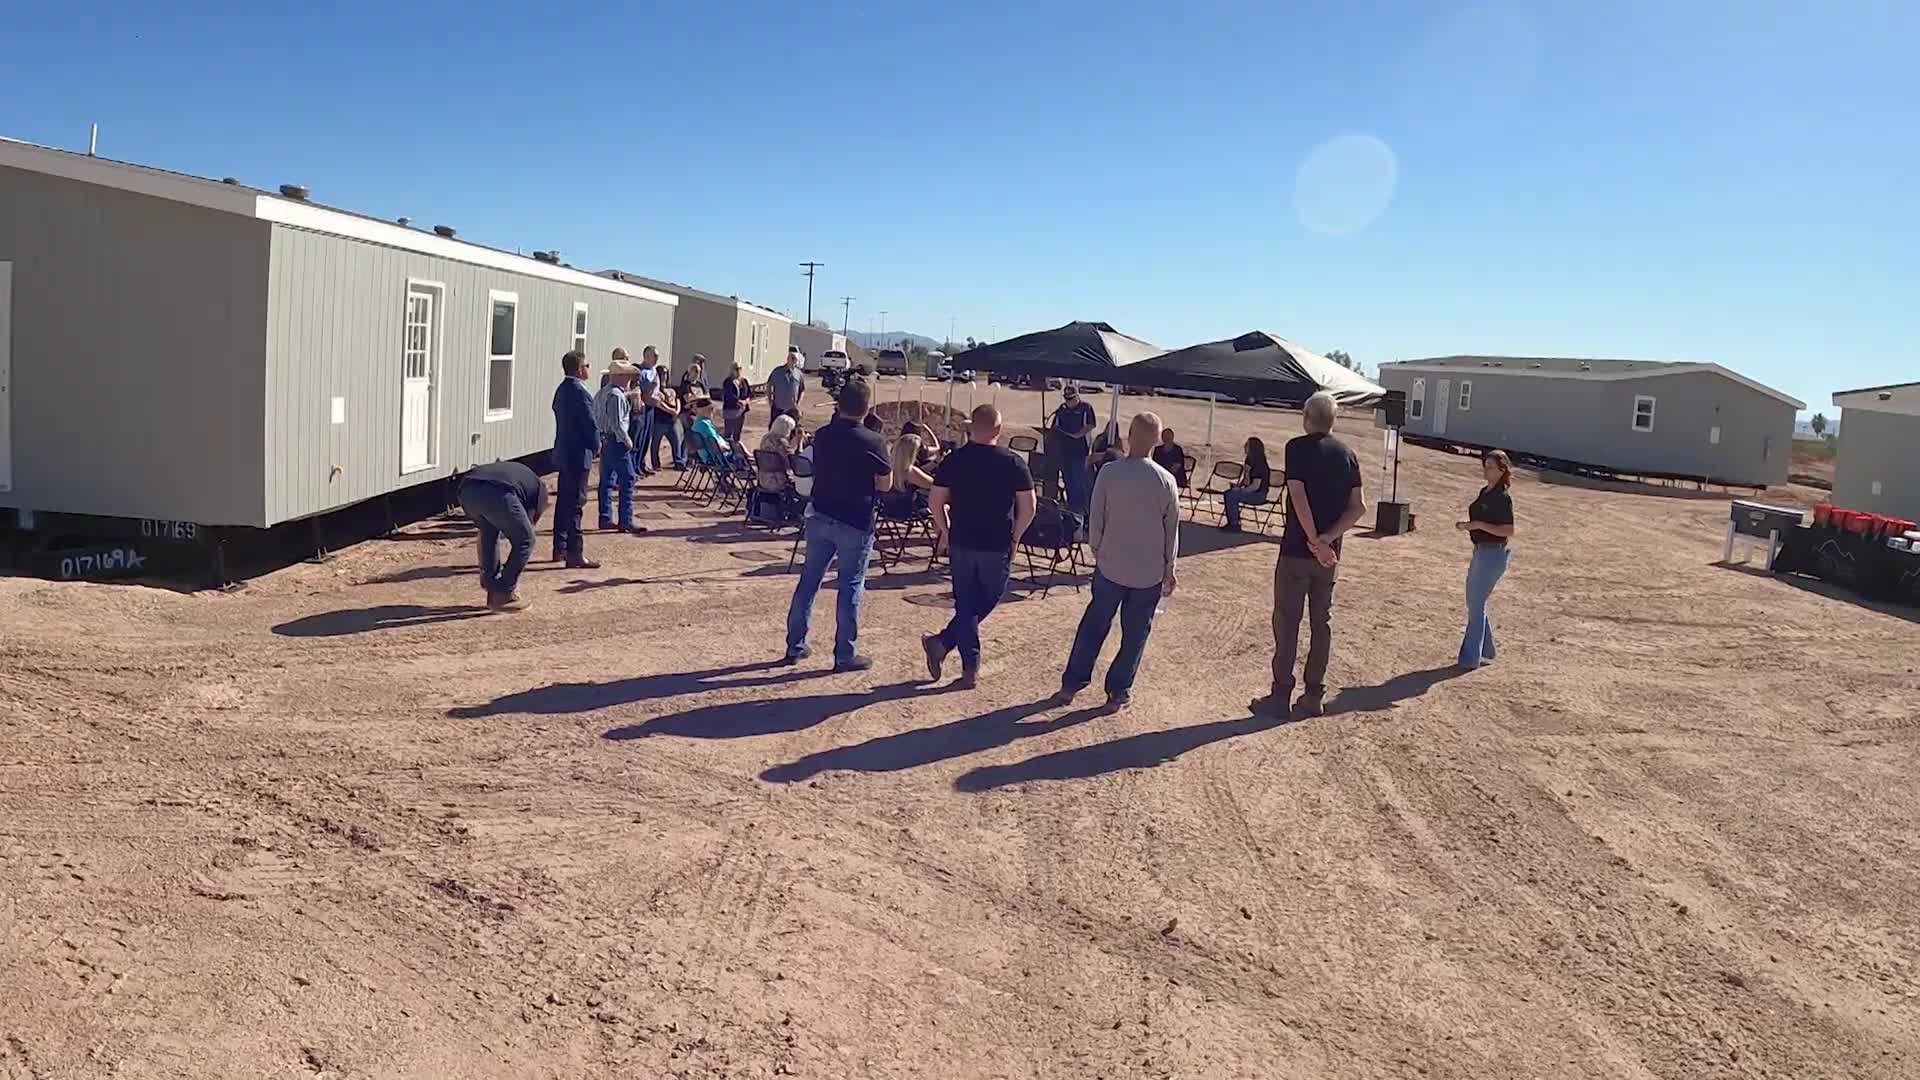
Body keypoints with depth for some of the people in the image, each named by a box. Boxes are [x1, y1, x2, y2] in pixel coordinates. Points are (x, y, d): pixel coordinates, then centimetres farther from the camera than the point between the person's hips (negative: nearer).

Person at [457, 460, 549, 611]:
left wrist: (484, 576, 57)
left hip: (467, 489, 6)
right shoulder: (539, 488, 33)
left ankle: (493, 593, 31)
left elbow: (481, 535, 49)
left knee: (488, 535, 32)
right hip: (498, 493, -5)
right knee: (525, 541, 16)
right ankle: (503, 596, 16)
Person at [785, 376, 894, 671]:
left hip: (820, 517, 5)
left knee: (808, 581, 13)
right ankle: (845, 655, 10)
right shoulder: (873, 442, -14)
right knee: (850, 588, 4)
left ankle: (795, 646, 21)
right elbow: (885, 485, -7)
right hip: (855, 524, -4)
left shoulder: (822, 435, 0)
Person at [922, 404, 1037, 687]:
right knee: (985, 602, 14)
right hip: (997, 546, -2)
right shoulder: (1013, 463, -6)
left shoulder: (953, 460, -1)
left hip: (960, 543, 2)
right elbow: (1028, 508, -6)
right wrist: (1014, 537, 6)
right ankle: (943, 643, 1)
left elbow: (936, 501, 1)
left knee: (965, 605, 11)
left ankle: (970, 668, 6)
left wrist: (944, 531, 14)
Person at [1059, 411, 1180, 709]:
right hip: (1150, 571, 0)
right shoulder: (1166, 481, -8)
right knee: (1135, 633, 12)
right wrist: (1169, 568, 10)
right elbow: (1172, 529, -1)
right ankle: (1118, 691, 18)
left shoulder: (1109, 472, -11)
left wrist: (1097, 550, 12)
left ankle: (1071, 683, 22)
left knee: (1094, 624, 16)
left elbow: (1095, 518, -4)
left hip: (1111, 565, 1)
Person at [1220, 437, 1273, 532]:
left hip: (1258, 494, -10)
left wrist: (1239, 490, -18)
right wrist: (1238, 485, 4)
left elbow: (1256, 486, -23)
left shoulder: (1259, 464, -20)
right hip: (1249, 491, 10)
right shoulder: (1250, 460, 10)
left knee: (1231, 496, -23)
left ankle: (1234, 525, -15)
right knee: (1227, 493, 0)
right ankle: (1232, 522, 4)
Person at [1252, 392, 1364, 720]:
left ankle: (1281, 696, 5)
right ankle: (1314, 696, 16)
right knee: (1322, 622, 11)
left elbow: (1298, 496, -19)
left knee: (1286, 622, 2)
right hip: (1329, 553, 5)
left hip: (1297, 550, -5)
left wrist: (1315, 541, -16)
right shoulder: (1347, 455, 7)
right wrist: (1327, 539, -8)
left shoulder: (1297, 447, -8)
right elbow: (1359, 506, 0)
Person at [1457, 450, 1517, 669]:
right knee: (1474, 603, 16)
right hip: (1480, 552, 10)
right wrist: (1467, 525, 9)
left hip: (1493, 554, -10)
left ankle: (1470, 658, 0)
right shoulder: (1485, 492, 12)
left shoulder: (1503, 497, -15)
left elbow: (1509, 531, -19)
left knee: (1476, 605, -6)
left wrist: (1479, 525, -24)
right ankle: (1485, 651, 28)